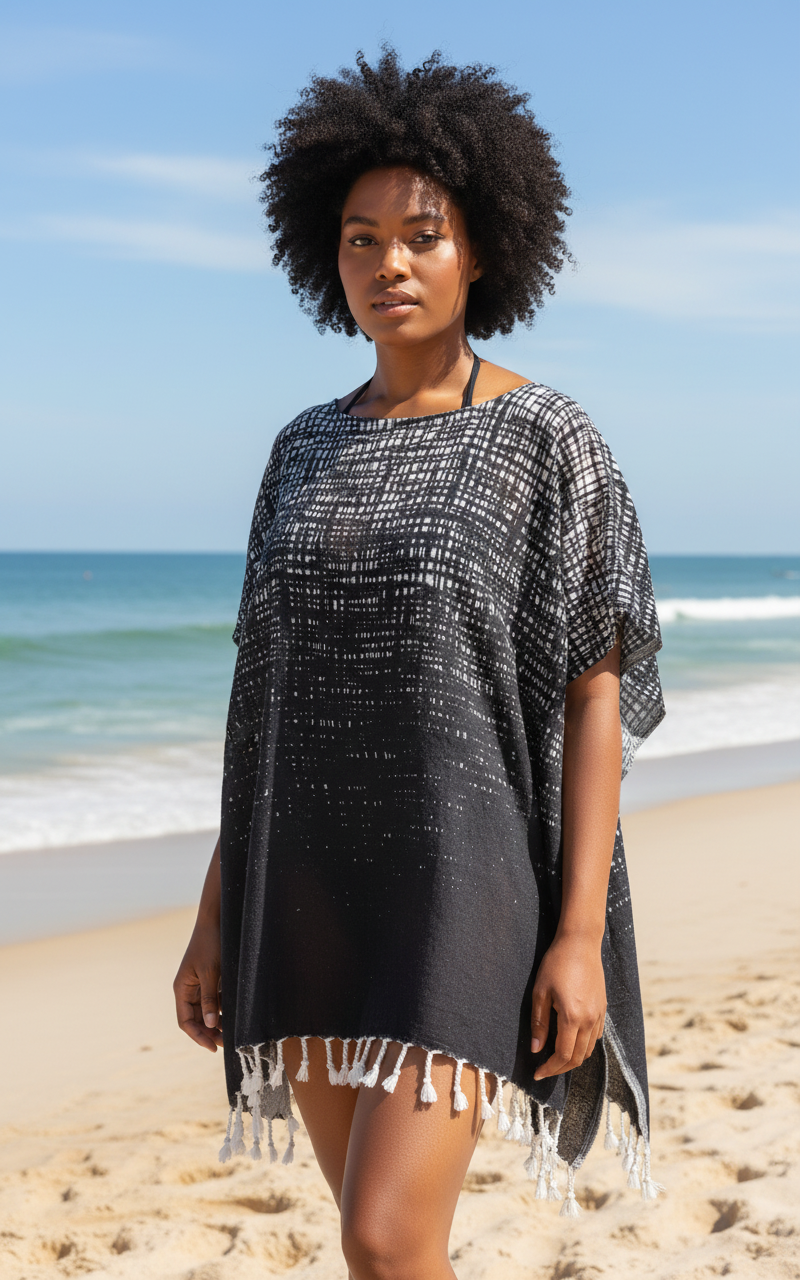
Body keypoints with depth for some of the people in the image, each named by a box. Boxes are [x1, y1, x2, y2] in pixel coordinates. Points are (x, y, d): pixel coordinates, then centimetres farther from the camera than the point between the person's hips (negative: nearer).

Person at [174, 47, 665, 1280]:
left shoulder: (549, 439, -5)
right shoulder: (309, 448, 11)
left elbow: (595, 696, -8)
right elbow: (271, 691, 12)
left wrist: (582, 935, -14)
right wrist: (220, 912, 10)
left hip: (463, 880, -6)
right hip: (315, 890, 6)